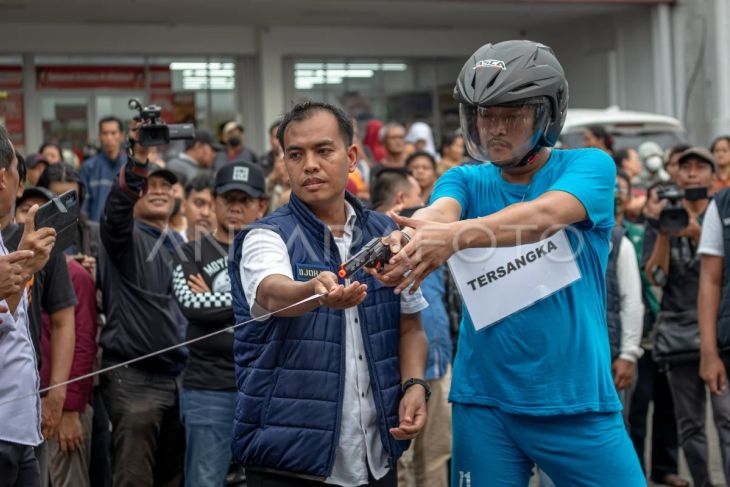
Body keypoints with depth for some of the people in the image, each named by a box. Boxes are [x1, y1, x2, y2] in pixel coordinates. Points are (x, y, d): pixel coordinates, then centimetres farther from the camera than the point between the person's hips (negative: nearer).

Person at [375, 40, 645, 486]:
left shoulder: (589, 166, -3)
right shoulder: (467, 180, 7)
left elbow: (543, 217, -23)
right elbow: (440, 211, -16)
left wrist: (457, 235, -41)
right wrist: (408, 238, -40)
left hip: (576, 400, -2)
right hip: (484, 400, 3)